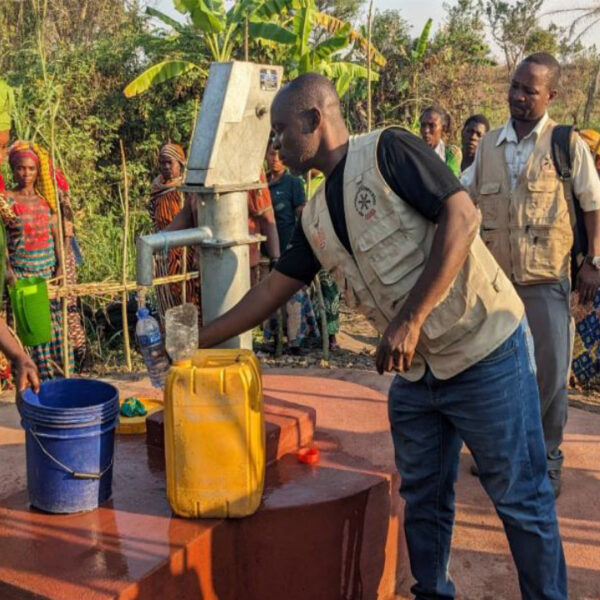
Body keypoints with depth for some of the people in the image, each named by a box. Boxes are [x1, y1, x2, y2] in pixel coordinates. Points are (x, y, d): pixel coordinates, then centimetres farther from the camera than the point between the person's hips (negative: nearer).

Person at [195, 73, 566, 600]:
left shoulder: (388, 151, -12)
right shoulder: (317, 217, 10)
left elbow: (462, 217, -21)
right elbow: (272, 290, 16)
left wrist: (410, 319, -25)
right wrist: (199, 342, 15)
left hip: (484, 349, -7)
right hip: (416, 371, 7)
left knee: (520, 496, 4)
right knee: (423, 498, 15)